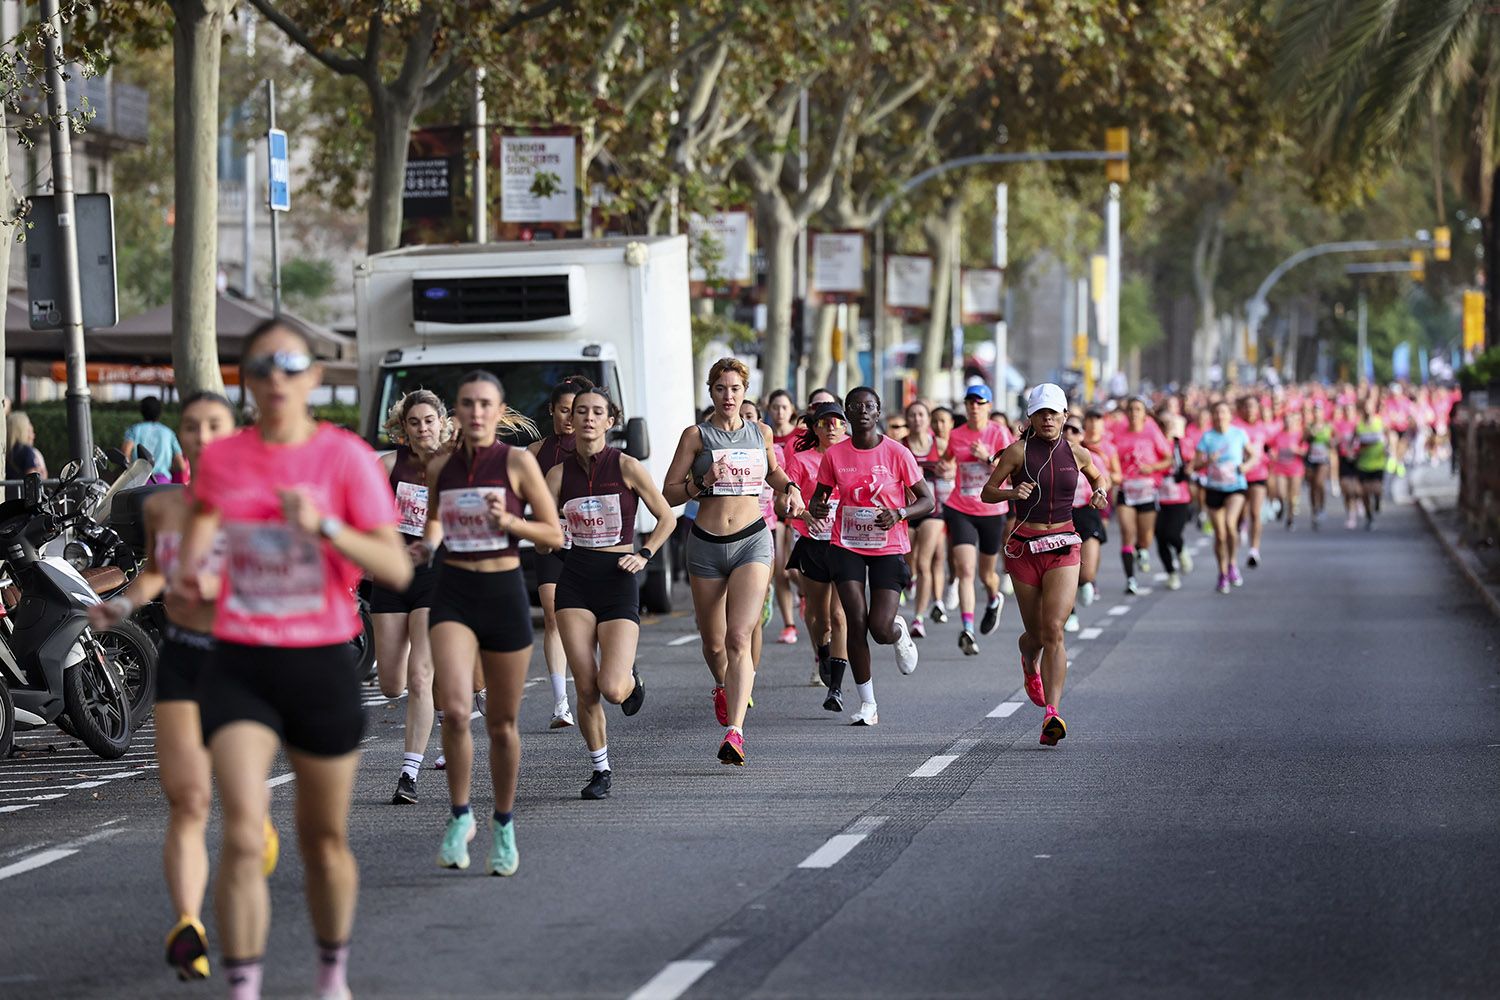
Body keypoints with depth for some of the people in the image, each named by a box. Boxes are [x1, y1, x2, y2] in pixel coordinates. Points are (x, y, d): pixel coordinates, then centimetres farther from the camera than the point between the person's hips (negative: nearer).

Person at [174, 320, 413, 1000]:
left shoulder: (346, 456, -5)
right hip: (239, 665, 1)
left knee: (324, 840, 12)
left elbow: (395, 569, -9)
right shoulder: (220, 458, 4)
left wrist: (325, 525, -22)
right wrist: (190, 574, 8)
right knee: (243, 834, -16)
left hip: (322, 664, -1)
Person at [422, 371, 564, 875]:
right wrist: (429, 543, 4)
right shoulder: (440, 467, 5)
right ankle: (460, 816, -1)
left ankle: (504, 825, 27)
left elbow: (555, 535, -1)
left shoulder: (518, 463, -4)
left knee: (502, 722, 8)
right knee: (455, 709, -19)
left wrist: (508, 521, -16)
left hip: (504, 592, -1)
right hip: (454, 592, 1)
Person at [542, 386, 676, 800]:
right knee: (586, 689, -5)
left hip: (618, 580, -2)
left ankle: (632, 679, 23)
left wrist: (643, 555, -6)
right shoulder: (560, 473, 4)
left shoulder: (626, 466, -4)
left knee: (612, 689, -15)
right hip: (575, 579, 2)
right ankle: (601, 769, 14)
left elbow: (667, 518, 5)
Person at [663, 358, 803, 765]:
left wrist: (790, 488, 7)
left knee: (739, 639, -17)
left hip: (752, 541, 0)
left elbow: (772, 471, 28)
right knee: (713, 643, 11)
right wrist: (703, 483, -17)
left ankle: (735, 731, -25)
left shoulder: (761, 433, 8)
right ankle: (723, 688, 47)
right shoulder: (696, 435, 0)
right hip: (707, 545, 0)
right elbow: (669, 492, 0)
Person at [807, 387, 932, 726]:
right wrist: (816, 507, -14)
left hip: (889, 548, -1)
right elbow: (819, 495, 10)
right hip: (847, 546, 1)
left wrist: (899, 514, -21)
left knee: (880, 629, -10)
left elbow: (926, 500, -1)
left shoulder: (896, 453, -6)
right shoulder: (834, 455, -1)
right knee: (856, 623, -8)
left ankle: (900, 632, 31)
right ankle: (867, 704, 3)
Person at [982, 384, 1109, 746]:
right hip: (1024, 547, 0)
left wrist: (1101, 492, 2)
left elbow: (1099, 476, 24)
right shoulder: (1018, 451, -3)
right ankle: (1030, 667, 48)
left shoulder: (1077, 453, 4)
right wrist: (1012, 492, -21)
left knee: (1053, 630, -15)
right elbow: (987, 492, -1)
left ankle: (1051, 714, -23)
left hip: (1063, 547, 0)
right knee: (1035, 633, 9)